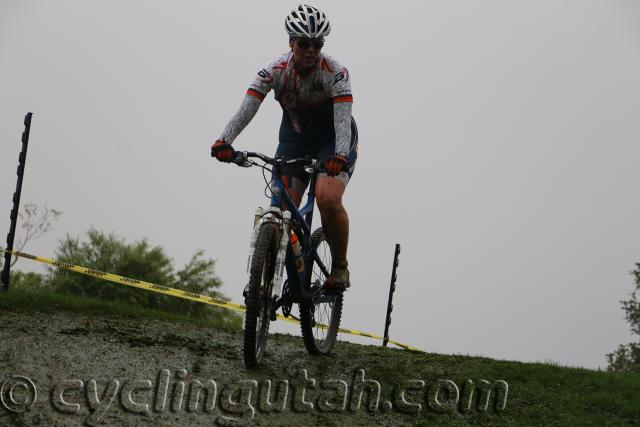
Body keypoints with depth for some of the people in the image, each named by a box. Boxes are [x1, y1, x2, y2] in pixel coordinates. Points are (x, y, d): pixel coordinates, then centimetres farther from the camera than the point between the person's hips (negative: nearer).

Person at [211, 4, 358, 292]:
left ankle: (340, 267, -8)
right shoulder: (276, 70, -17)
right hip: (293, 141, 3)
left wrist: (340, 155, -54)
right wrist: (224, 141, -45)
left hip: (332, 142, -3)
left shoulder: (335, 72, -24)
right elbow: (248, 106, -28)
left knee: (328, 199, -28)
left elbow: (343, 117, -36)